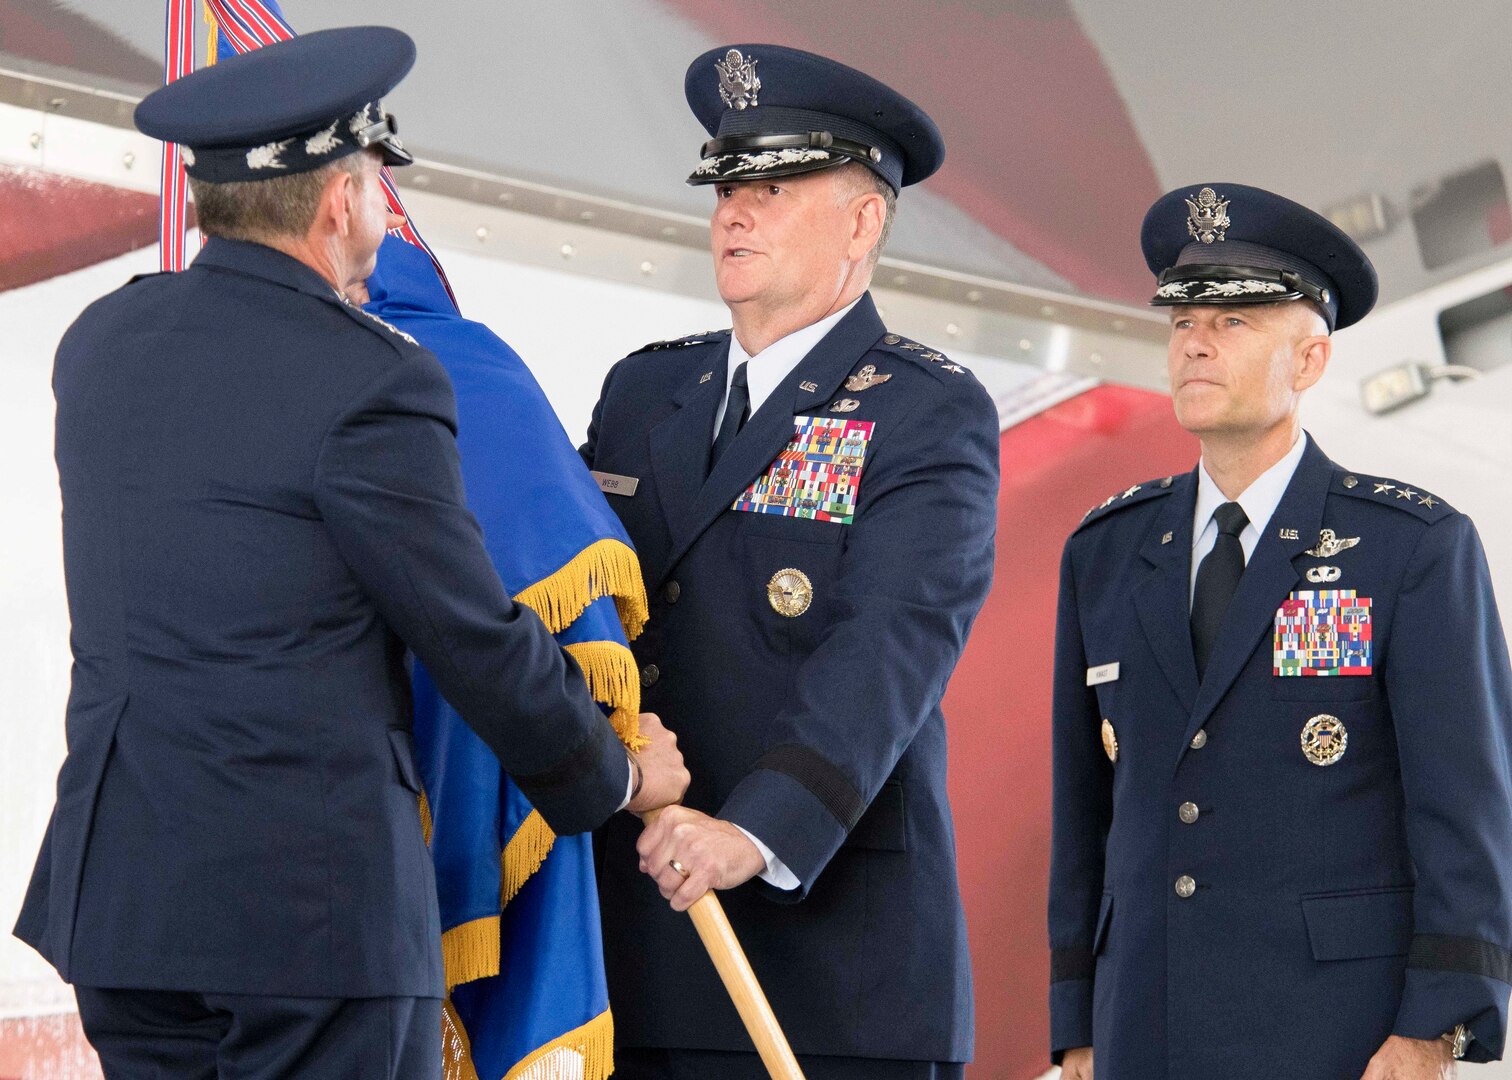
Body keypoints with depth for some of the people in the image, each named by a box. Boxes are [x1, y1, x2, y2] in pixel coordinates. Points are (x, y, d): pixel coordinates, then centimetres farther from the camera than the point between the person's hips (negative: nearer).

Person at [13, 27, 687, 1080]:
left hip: (115, 884, 7)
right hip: (311, 902, -7)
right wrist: (614, 776, 11)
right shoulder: (372, 379, -13)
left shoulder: (100, 343, 8)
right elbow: (480, 641, -7)